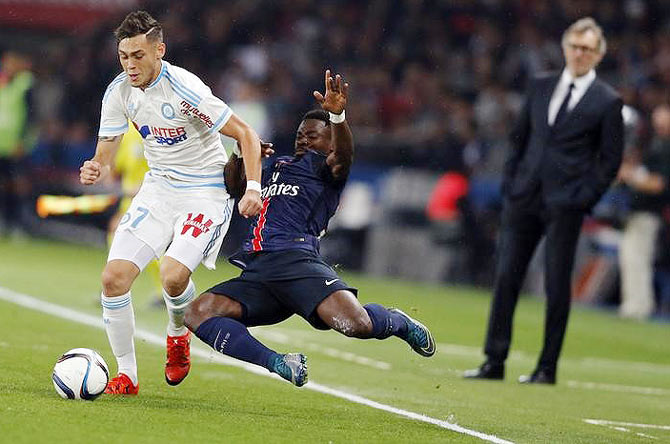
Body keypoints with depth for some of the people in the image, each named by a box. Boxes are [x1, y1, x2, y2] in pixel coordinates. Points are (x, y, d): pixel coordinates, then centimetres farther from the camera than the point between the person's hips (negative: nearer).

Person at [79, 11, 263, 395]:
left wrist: (253, 188, -28)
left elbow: (246, 134, -17)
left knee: (174, 275, -26)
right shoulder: (119, 93, -5)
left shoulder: (184, 90, -23)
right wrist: (95, 171, -21)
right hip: (158, 187, 5)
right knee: (114, 277, -10)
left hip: (207, 192, -5)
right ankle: (126, 376, 5)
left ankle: (179, 334, 10)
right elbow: (105, 156, 3)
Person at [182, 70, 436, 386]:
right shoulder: (277, 166, 33)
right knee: (198, 313, -18)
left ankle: (398, 322, 10)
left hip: (296, 261, -7)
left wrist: (337, 116, -34)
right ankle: (278, 364, -19)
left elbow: (343, 155, -13)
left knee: (355, 323, -29)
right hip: (256, 273, 7)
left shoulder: (325, 167, 10)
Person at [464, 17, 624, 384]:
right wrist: (509, 181, 8)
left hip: (565, 204, -4)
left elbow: (610, 160, 0)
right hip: (523, 198, 4)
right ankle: (494, 362, 6)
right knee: (506, 278, 2)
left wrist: (585, 199, -8)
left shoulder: (607, 102, -1)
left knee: (557, 286, -1)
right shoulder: (540, 88, 13)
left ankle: (547, 368, 7)